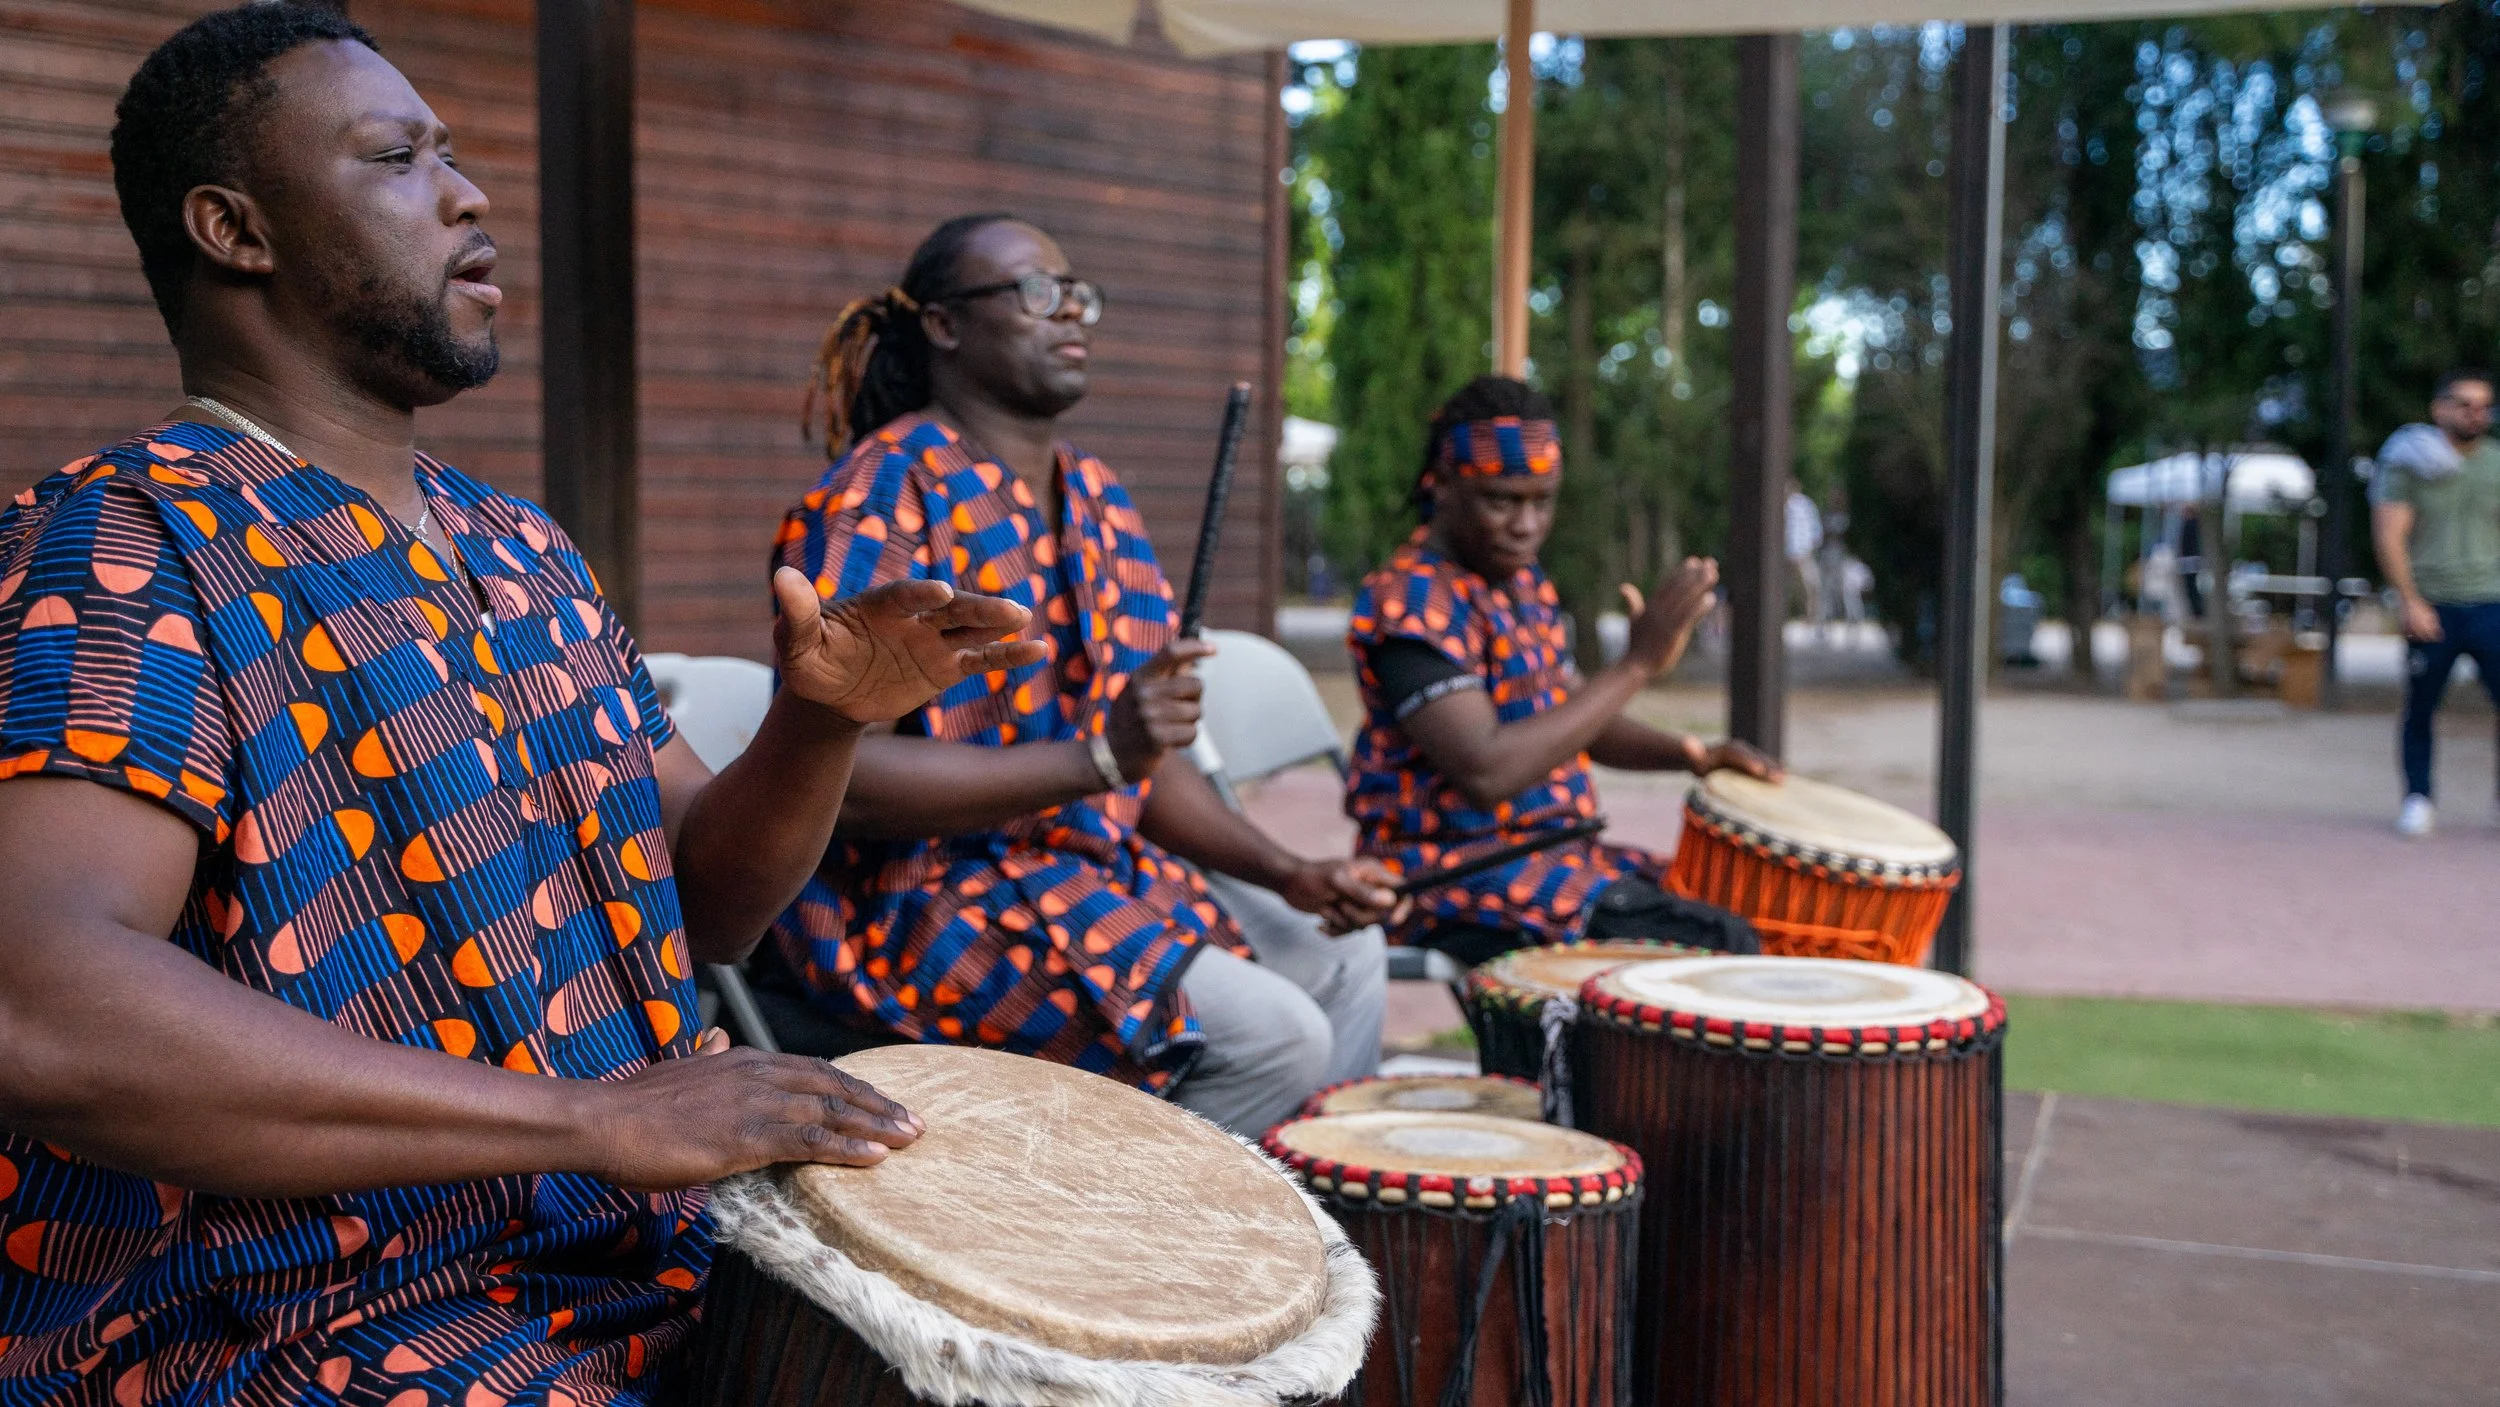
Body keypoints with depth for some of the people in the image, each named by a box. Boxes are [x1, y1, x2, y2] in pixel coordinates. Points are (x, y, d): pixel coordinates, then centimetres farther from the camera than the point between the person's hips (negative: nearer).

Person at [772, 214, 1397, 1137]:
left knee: (1343, 959, 8)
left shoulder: (1095, 499, 13)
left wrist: (1289, 874, 1)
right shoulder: (881, 496, -14)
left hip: (1105, 875, 9)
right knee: (1273, 1034, -20)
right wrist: (1094, 759, -30)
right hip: (928, 901, -9)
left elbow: (1147, 754, 16)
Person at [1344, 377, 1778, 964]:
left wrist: (1689, 753, 2)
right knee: (1717, 949, -19)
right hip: (1453, 880, -10)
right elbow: (1484, 771, -29)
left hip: (1553, 849, 10)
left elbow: (1574, 717, 22)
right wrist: (1637, 664, -26)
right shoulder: (1413, 602, -18)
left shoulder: (1523, 584, 13)